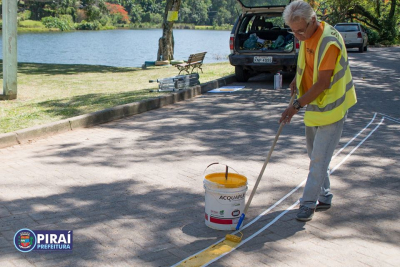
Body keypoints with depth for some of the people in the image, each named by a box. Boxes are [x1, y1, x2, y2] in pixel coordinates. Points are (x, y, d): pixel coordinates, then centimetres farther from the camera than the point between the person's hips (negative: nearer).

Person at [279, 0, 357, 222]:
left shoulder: (329, 42, -26)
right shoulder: (307, 36, 2)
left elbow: (323, 83, -27)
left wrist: (297, 105, -26)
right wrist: (297, 79, 5)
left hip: (331, 106, -9)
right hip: (314, 105, 9)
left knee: (319, 158, -5)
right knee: (314, 154, 16)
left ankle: (309, 203, 6)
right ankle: (324, 197, 30)